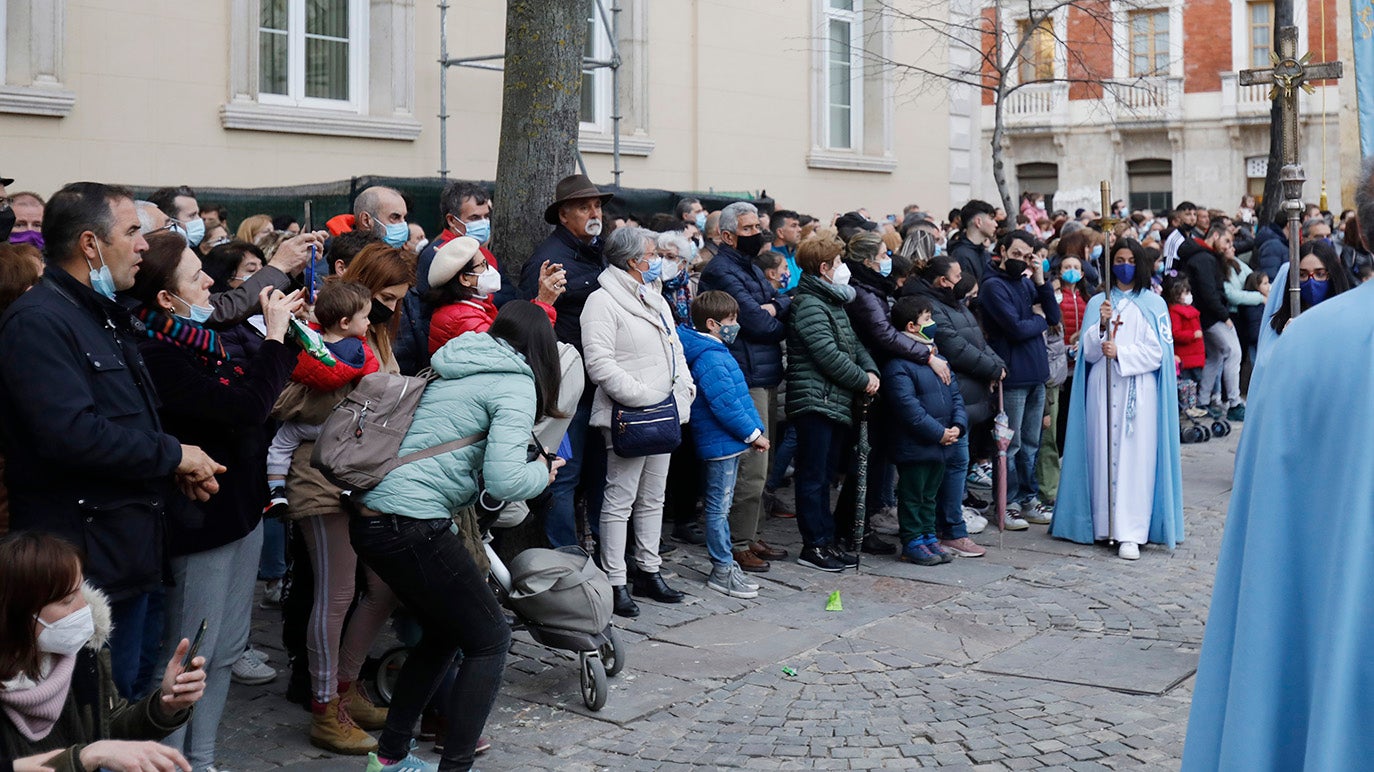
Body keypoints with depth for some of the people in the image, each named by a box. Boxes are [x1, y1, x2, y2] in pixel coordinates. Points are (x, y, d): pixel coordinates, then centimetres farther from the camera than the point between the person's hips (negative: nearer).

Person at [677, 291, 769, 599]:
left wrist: (753, 430, 14)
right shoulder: (711, 358, -19)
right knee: (719, 508, -2)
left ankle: (724, 564, 24)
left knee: (721, 506, 16)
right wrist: (753, 433, -14)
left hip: (727, 442, 11)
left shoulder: (716, 352, 14)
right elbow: (725, 404, -22)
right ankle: (722, 570, 5)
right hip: (721, 443, -11)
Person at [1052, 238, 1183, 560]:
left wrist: (1120, 353, -14)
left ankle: (1131, 533, -9)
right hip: (1103, 388, 2)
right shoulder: (1097, 302, 11)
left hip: (1138, 391, -2)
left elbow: (1156, 352, -2)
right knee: (1103, 455, 1)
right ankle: (1104, 524, 9)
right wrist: (1102, 325, -13)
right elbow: (1089, 352, 3)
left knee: (1134, 458, -7)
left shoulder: (1153, 303, 6)